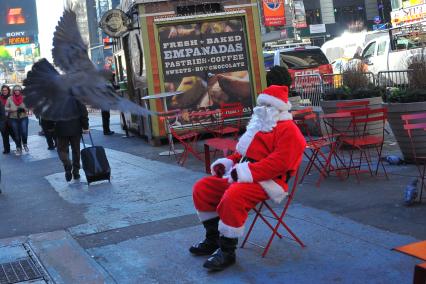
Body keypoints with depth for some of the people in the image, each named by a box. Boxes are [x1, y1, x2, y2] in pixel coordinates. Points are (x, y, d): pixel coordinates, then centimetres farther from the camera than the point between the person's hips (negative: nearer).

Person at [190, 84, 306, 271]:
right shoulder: (261, 127, 23)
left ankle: (227, 252, -22)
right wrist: (227, 163, 10)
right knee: (202, 189, 5)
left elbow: (279, 162, -21)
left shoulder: (288, 130, -8)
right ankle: (212, 240, 15)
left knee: (233, 197, -37)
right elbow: (243, 151, 30)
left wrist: (245, 172, -25)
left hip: (267, 182, -10)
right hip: (243, 176, 10)